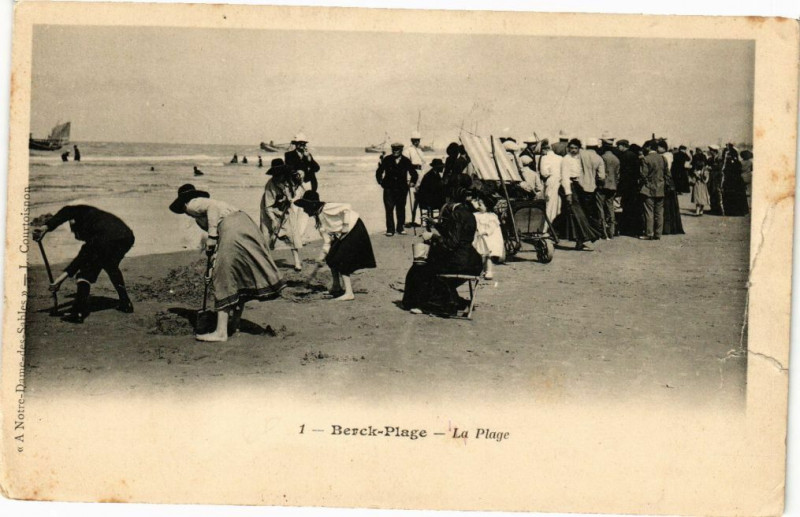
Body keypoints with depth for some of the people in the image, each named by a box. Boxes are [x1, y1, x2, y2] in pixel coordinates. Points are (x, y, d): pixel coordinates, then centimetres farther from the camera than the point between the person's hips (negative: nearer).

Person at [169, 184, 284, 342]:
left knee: (223, 279, -5)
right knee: (241, 277, 17)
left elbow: (213, 207, -13)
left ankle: (221, 331, -5)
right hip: (245, 224, 9)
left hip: (232, 229, -9)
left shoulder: (192, 205, 8)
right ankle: (234, 323, 30)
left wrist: (211, 237, -11)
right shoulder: (203, 201, 33)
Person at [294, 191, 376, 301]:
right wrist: (322, 255, 3)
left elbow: (346, 207, -27)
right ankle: (336, 287, 29)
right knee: (331, 259, 11)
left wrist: (345, 226, -24)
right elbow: (327, 239, 8)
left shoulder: (326, 209, -20)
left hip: (354, 230, -9)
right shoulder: (318, 218, 7)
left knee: (341, 261, -12)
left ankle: (349, 293, -10)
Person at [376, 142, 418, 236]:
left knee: (401, 209, 6)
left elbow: (414, 173, 15)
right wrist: (380, 182, 6)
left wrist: (412, 182, 8)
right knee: (389, 209, -6)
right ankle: (390, 229, -2)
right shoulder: (386, 160, 1)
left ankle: (400, 228, 17)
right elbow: (379, 172, 10)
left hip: (402, 189, 1)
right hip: (389, 189, -1)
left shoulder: (406, 161, 3)